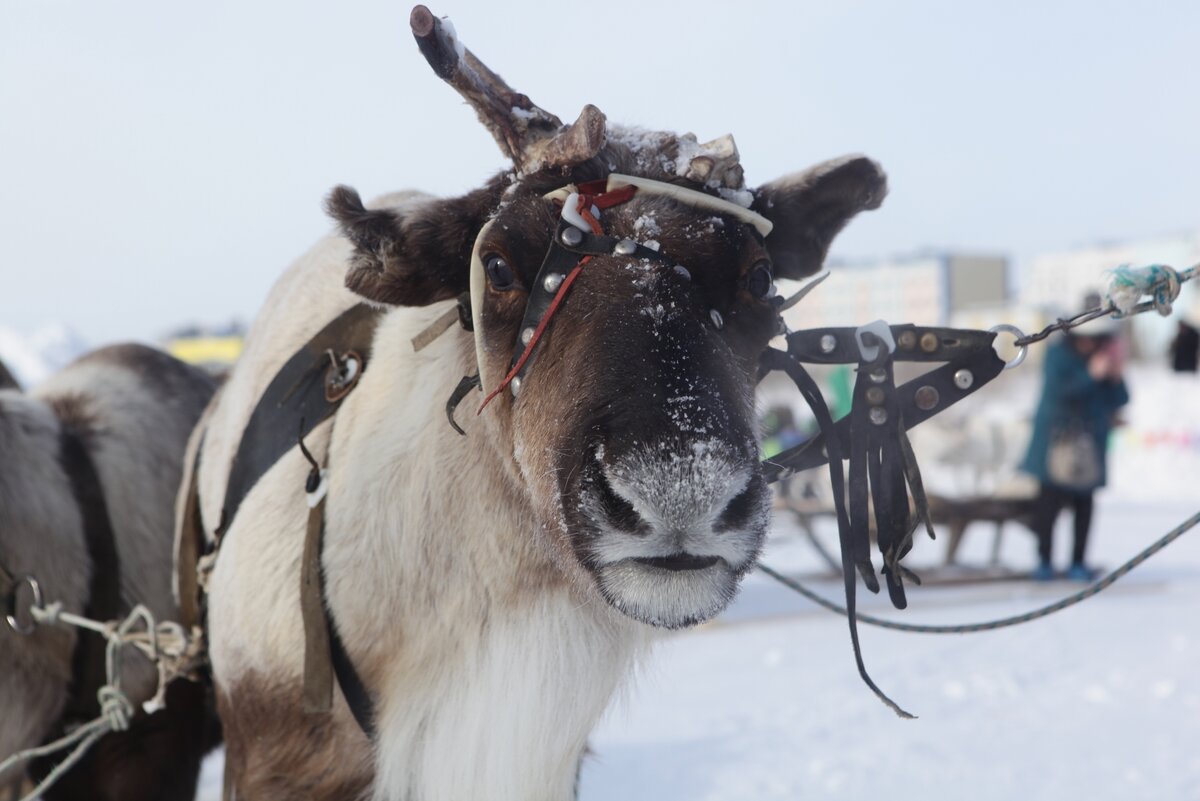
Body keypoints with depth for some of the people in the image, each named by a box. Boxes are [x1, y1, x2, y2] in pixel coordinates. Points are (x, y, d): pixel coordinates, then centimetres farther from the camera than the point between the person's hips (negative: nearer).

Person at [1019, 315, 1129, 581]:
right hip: (1056, 440, -3)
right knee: (1050, 499, -6)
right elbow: (1058, 391, -18)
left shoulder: (1104, 356, 5)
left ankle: (1078, 563, 7)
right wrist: (1091, 375, -24)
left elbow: (1119, 401, 3)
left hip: (1088, 444, 3)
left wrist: (1116, 377, -15)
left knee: (1084, 503, 1)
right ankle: (1044, 561, 3)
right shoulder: (1058, 355, -6)